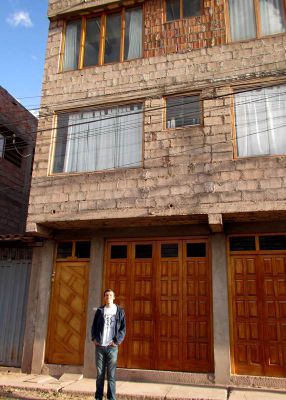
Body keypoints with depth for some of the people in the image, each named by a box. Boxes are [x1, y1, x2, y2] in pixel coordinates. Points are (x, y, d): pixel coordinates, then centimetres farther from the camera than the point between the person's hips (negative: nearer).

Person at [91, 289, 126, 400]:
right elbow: (94, 326, 12)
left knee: (111, 375, 1)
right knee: (100, 374, 8)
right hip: (99, 346, 2)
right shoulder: (100, 310, 9)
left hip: (112, 347, -2)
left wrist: (117, 341, -8)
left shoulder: (119, 311, 3)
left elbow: (123, 329, 1)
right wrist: (94, 338, -1)